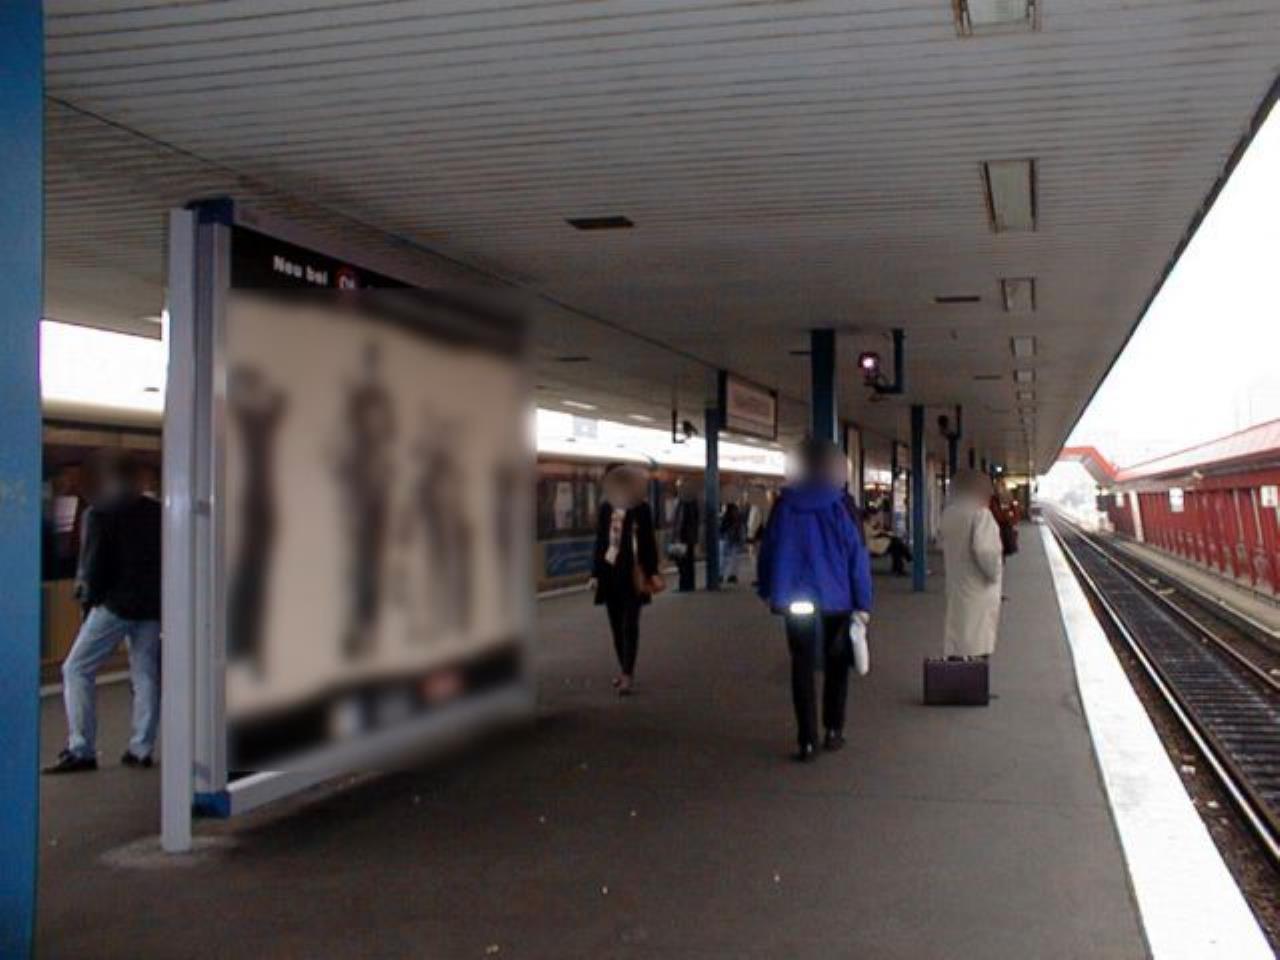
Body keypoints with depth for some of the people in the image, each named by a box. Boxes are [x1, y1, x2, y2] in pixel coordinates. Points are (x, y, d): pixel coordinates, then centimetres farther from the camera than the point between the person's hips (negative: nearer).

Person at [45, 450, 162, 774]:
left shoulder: (100, 513, -5)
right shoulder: (156, 512, 9)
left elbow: (95, 562, -9)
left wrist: (90, 594, 4)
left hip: (115, 603, -5)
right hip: (153, 606, 5)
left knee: (76, 670, 3)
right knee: (146, 674, 10)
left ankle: (80, 750, -3)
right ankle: (141, 749, 9)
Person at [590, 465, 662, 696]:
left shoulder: (641, 508, -4)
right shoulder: (605, 507, 8)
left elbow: (648, 541, -4)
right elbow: (600, 541, 11)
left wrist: (652, 573, -7)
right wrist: (595, 573, 9)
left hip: (632, 573, -5)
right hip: (609, 571, 5)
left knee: (629, 625, -7)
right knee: (616, 624, 11)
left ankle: (627, 675, -9)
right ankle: (624, 669, 23)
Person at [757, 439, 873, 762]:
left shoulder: (785, 503, -1)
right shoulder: (840, 504, -7)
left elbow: (769, 547, 3)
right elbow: (857, 554, -9)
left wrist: (768, 590, 15)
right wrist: (862, 602, -5)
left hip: (797, 597, 1)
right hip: (836, 596, -1)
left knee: (803, 667, 3)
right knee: (835, 664, 17)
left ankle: (807, 741, -2)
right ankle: (833, 731, 20)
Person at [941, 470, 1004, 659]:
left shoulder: (948, 514, 8)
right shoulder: (980, 514, -15)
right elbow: (983, 549, -24)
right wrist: (995, 573, -12)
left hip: (955, 586, 7)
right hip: (978, 588, -7)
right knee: (976, 646, -2)